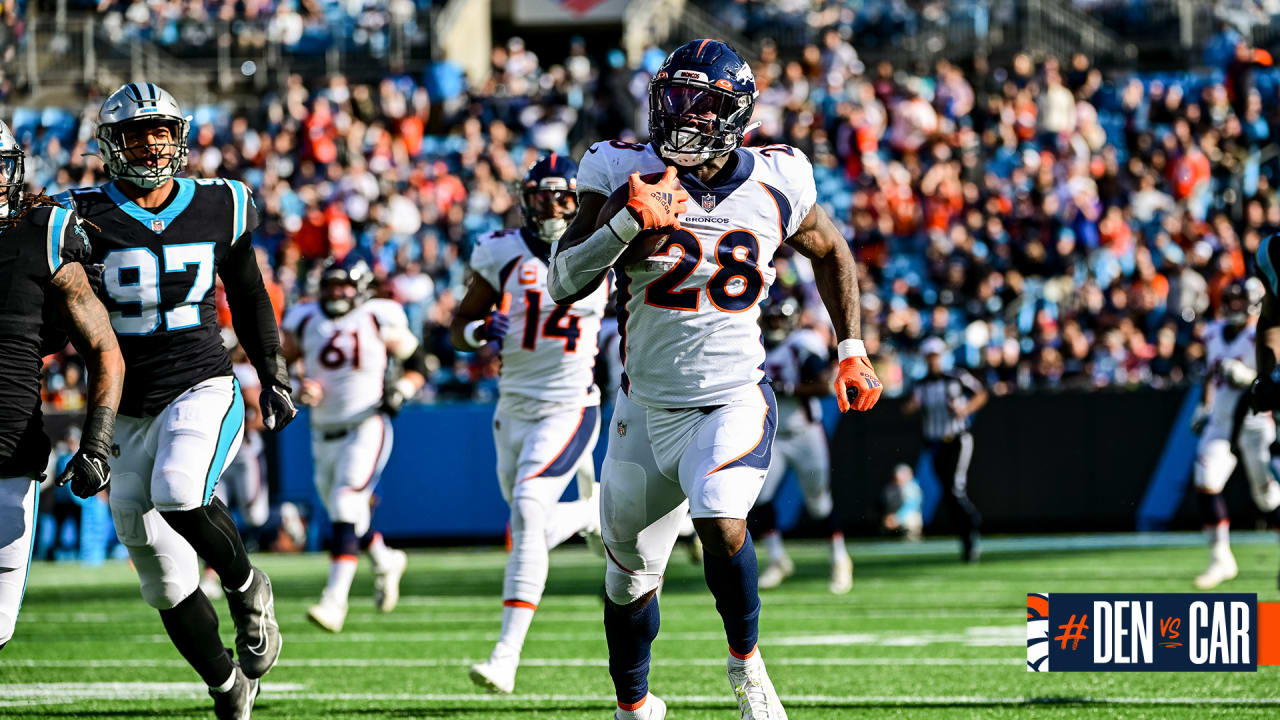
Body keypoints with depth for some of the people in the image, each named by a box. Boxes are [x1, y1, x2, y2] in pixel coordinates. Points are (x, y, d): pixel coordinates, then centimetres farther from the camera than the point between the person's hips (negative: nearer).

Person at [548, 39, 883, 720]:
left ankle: (745, 664, -3)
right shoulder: (628, 174, -10)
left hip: (733, 401, -2)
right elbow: (564, 283, -16)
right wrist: (629, 224, -29)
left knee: (723, 529, -29)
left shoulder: (775, 186, -6)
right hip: (647, 406, 2)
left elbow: (830, 251, 16)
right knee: (631, 577, 15)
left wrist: (852, 351, 13)